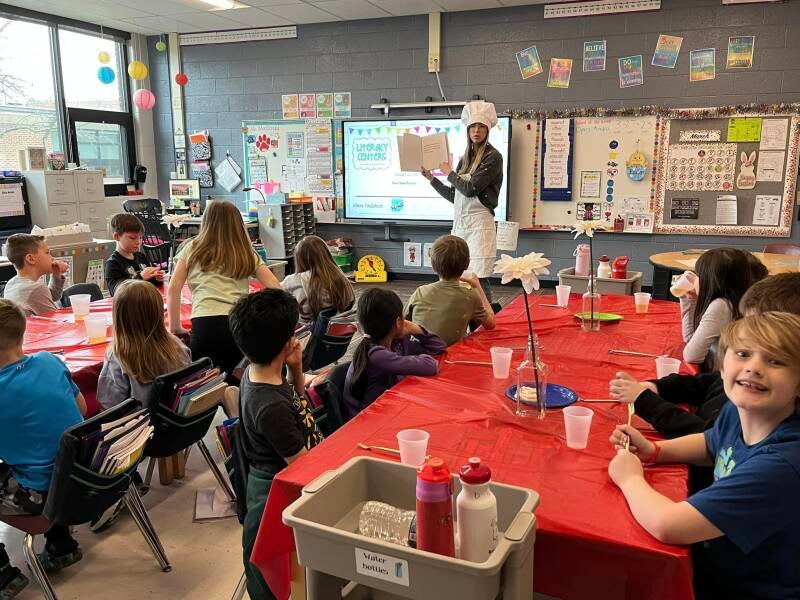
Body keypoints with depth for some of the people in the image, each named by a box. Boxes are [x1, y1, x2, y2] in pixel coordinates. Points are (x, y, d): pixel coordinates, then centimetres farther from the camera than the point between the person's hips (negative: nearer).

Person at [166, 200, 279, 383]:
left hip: (204, 324, -1)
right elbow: (274, 287, 13)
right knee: (236, 383, 11)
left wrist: (175, 328, 19)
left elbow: (173, 289, 12)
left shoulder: (192, 248, 18)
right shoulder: (247, 253, 21)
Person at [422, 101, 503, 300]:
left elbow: (470, 188, -13)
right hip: (459, 222, 7)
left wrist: (449, 173, 2)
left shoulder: (493, 157, -5)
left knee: (478, 279, -10)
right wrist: (431, 178, 18)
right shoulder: (465, 159, 17)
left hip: (479, 223, -7)